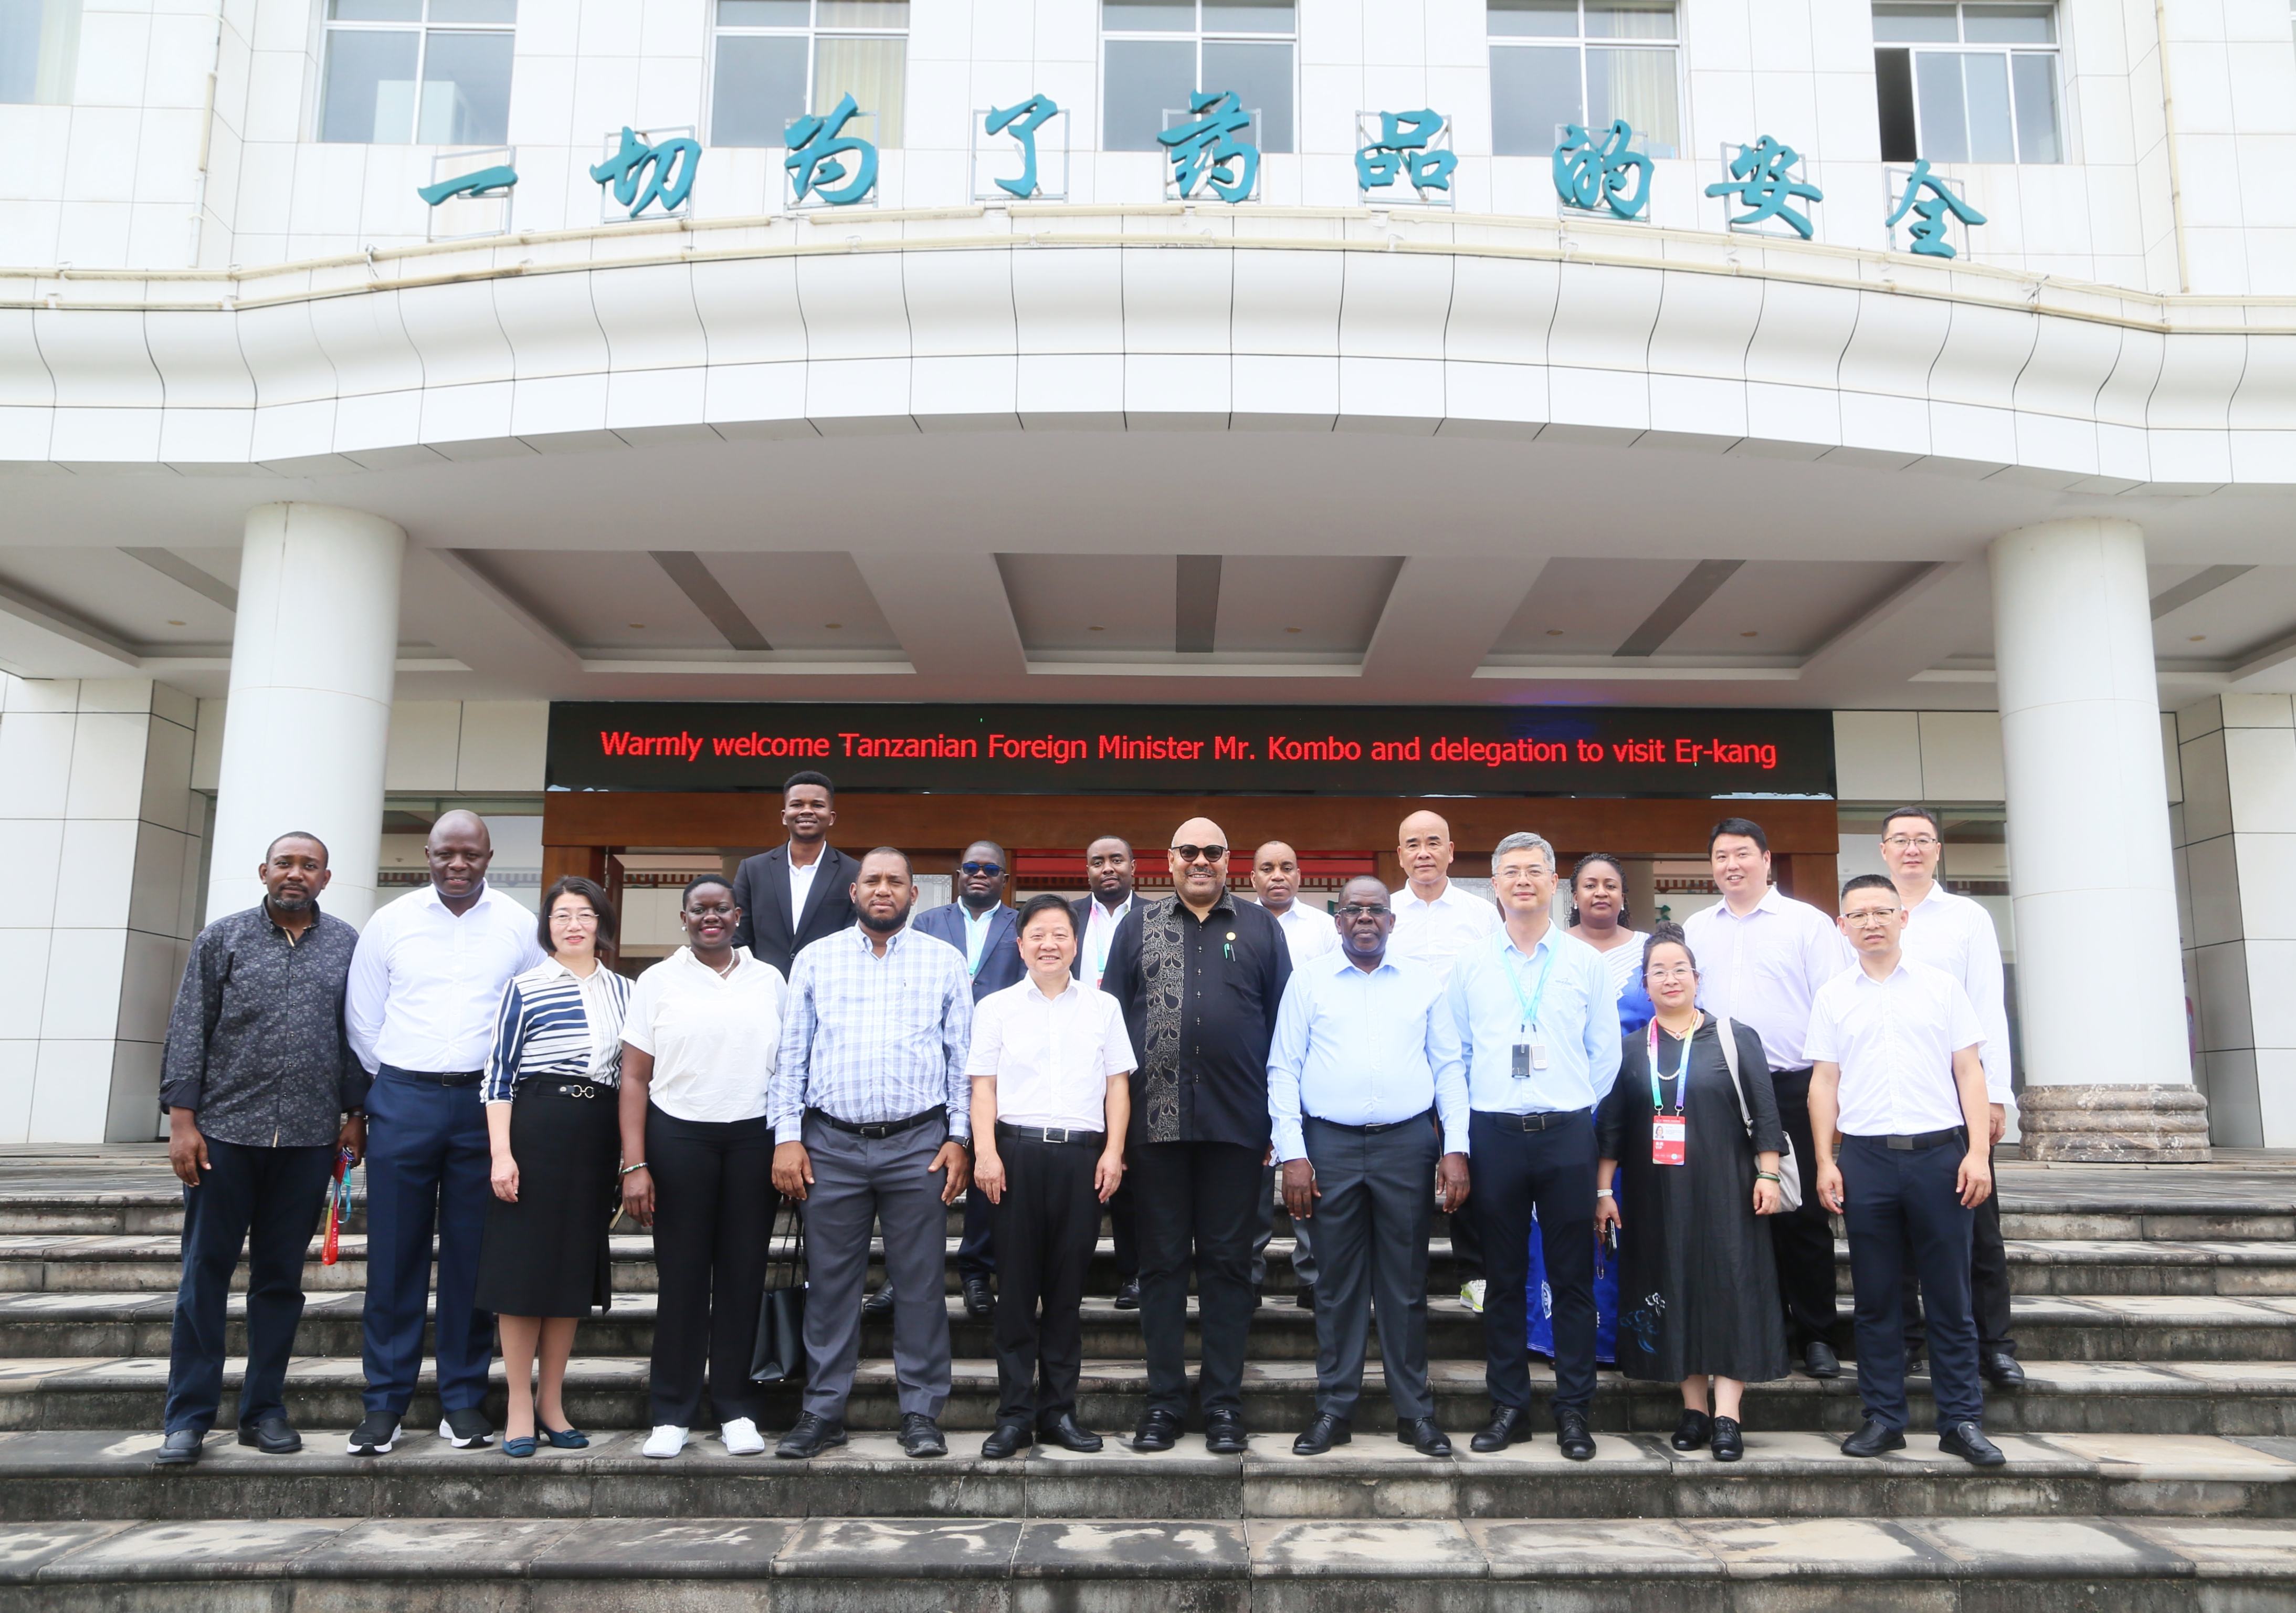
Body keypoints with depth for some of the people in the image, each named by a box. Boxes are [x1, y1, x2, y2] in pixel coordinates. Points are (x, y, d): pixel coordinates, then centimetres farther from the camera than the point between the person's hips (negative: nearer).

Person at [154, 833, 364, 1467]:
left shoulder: (346, 946, 7)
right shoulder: (222, 938, 4)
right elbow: (188, 1031, 1)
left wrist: (354, 1115, 4)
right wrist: (181, 1118, -5)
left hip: (309, 1138, 1)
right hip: (225, 1130, -1)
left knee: (280, 1278, 9)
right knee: (206, 1272, 4)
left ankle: (264, 1410, 19)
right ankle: (188, 1417, 13)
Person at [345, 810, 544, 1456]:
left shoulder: (518, 926, 3)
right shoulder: (389, 923, 5)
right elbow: (362, 1019, 9)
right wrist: (392, 1086, 7)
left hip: (485, 1104, 0)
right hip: (403, 1100, 1)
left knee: (473, 1257, 5)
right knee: (393, 1255, 2)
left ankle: (463, 1400, 14)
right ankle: (385, 1402, 12)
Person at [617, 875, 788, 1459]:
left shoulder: (770, 981, 9)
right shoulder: (658, 981, 4)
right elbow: (634, 1078, 1)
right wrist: (634, 1164, -6)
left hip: (754, 1137, 1)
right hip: (678, 1136, -1)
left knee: (744, 1274, 4)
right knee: (682, 1275, 2)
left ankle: (738, 1410, 14)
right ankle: (672, 1414, 12)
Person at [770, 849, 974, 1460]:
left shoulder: (945, 962, 8)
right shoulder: (816, 959, 10)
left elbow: (962, 1056, 6)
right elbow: (792, 1053, 8)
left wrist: (960, 1139, -1)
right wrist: (786, 1137, 0)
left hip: (919, 1144, -1)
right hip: (831, 1142, 1)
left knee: (920, 1283, 2)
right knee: (830, 1281, 6)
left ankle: (922, 1414, 11)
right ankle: (823, 1412, 16)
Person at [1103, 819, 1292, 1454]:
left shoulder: (1259, 926, 8)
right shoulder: (1138, 924, 10)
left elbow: (1283, 1021, 7)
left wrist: (1280, 1116, 1)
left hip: (1235, 1122, -1)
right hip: (1157, 1120, 1)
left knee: (1227, 1261, 6)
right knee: (1162, 1260, 7)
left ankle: (1224, 1401, 14)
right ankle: (1164, 1400, 16)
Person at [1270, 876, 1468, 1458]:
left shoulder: (1424, 982, 9)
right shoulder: (1308, 980, 6)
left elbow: (1449, 1067, 8)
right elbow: (1283, 1070, 4)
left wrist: (1456, 1148, -1)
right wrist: (1291, 1153, -4)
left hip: (1406, 1144, 1)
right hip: (1330, 1145, 0)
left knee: (1406, 1282, 5)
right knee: (1338, 1283, 6)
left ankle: (1415, 1410, 16)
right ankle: (1335, 1408, 16)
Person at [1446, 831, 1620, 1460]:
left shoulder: (1586, 962, 5)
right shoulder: (1470, 965, 6)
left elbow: (1605, 1053, 9)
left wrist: (1576, 1109, 6)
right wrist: (1470, 1116, 6)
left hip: (1566, 1131, 0)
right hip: (1494, 1133, 1)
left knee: (1572, 1277, 4)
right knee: (1504, 1278, 8)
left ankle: (1573, 1410, 14)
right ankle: (1508, 1406, 17)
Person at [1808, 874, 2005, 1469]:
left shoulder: (1941, 987, 6)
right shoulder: (1832, 997, 8)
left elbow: (1969, 1070, 5)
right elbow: (1824, 1082, 7)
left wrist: (1978, 1151, -4)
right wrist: (1825, 1162, 1)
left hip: (1938, 1151, -1)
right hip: (1865, 1156, 1)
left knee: (1949, 1294, 3)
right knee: (1875, 1296, 7)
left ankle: (1962, 1421, 12)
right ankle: (1883, 1419, 15)